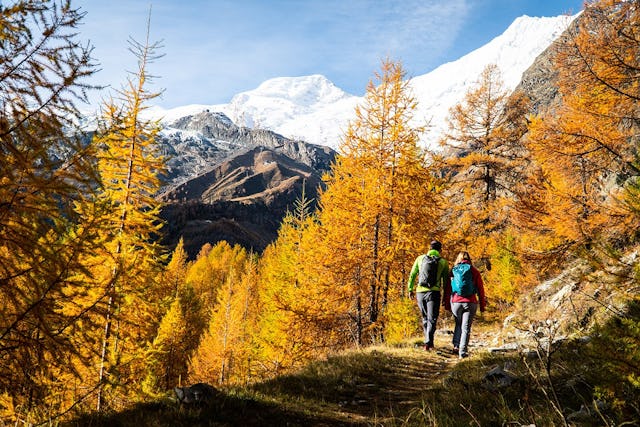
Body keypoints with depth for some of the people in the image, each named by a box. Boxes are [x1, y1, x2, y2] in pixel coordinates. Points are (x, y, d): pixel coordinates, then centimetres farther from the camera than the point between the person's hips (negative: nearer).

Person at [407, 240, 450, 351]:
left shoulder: (420, 258, 7)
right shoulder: (443, 262, 3)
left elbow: (412, 275, 7)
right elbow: (446, 280, 4)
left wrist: (410, 289, 15)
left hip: (420, 292, 2)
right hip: (434, 292, -2)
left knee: (425, 318, 17)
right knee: (432, 319, -2)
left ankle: (429, 341, 22)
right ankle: (428, 342, -18)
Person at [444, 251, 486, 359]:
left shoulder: (453, 271, 7)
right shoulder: (474, 271, 4)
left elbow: (447, 289, 8)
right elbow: (480, 289, 4)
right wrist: (482, 305, 9)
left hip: (456, 302, 2)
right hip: (470, 302, -1)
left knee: (458, 324, 23)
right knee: (466, 327, 3)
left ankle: (456, 346, 14)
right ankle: (462, 352, -2)